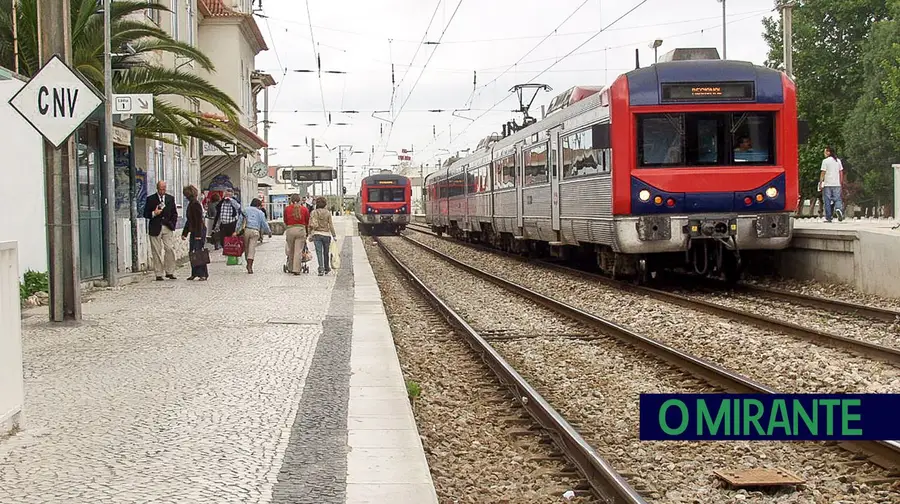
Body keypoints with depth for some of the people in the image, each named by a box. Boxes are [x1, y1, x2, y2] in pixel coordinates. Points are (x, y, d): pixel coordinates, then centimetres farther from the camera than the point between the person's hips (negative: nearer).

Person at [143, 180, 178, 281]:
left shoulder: (170, 198, 12)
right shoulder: (150, 199, 4)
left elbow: (174, 213, 17)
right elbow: (145, 214, 3)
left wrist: (172, 224, 3)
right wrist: (154, 213, -15)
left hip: (168, 228, 2)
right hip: (155, 228, -2)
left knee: (170, 249, -7)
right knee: (157, 252, -1)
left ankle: (169, 272, 1)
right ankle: (158, 274, 2)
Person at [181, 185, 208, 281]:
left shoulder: (196, 204, -13)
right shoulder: (191, 204, 17)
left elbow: (199, 220, -18)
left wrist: (198, 234, -22)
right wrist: (184, 233, 25)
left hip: (199, 231, -10)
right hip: (193, 232, 10)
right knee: (192, 253, 8)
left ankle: (203, 274, -7)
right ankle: (194, 273, 13)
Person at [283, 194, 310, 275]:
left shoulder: (287, 209, 4)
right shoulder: (304, 209, 3)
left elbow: (285, 221, 10)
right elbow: (307, 222, 9)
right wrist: (307, 231, 22)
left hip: (290, 230, 1)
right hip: (301, 230, -1)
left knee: (290, 250, 14)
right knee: (298, 251, -2)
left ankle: (290, 268, 22)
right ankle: (296, 269, -6)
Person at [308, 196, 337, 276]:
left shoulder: (314, 213, -4)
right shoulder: (328, 213, -1)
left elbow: (312, 225, -7)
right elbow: (331, 225, -1)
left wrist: (310, 235, 1)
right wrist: (334, 235, 5)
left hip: (317, 234, -1)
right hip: (326, 234, 1)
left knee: (319, 252, -5)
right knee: (326, 252, 15)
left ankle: (321, 269, -20)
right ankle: (326, 268, 29)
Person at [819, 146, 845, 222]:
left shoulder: (825, 161, -5)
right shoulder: (838, 161, 10)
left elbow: (823, 173, -8)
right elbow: (841, 172, 13)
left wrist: (820, 183, -5)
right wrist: (841, 183, 19)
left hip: (827, 184, -4)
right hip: (837, 184, 4)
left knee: (827, 201, 3)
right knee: (837, 199, 9)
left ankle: (828, 218, 2)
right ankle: (838, 208, -23)